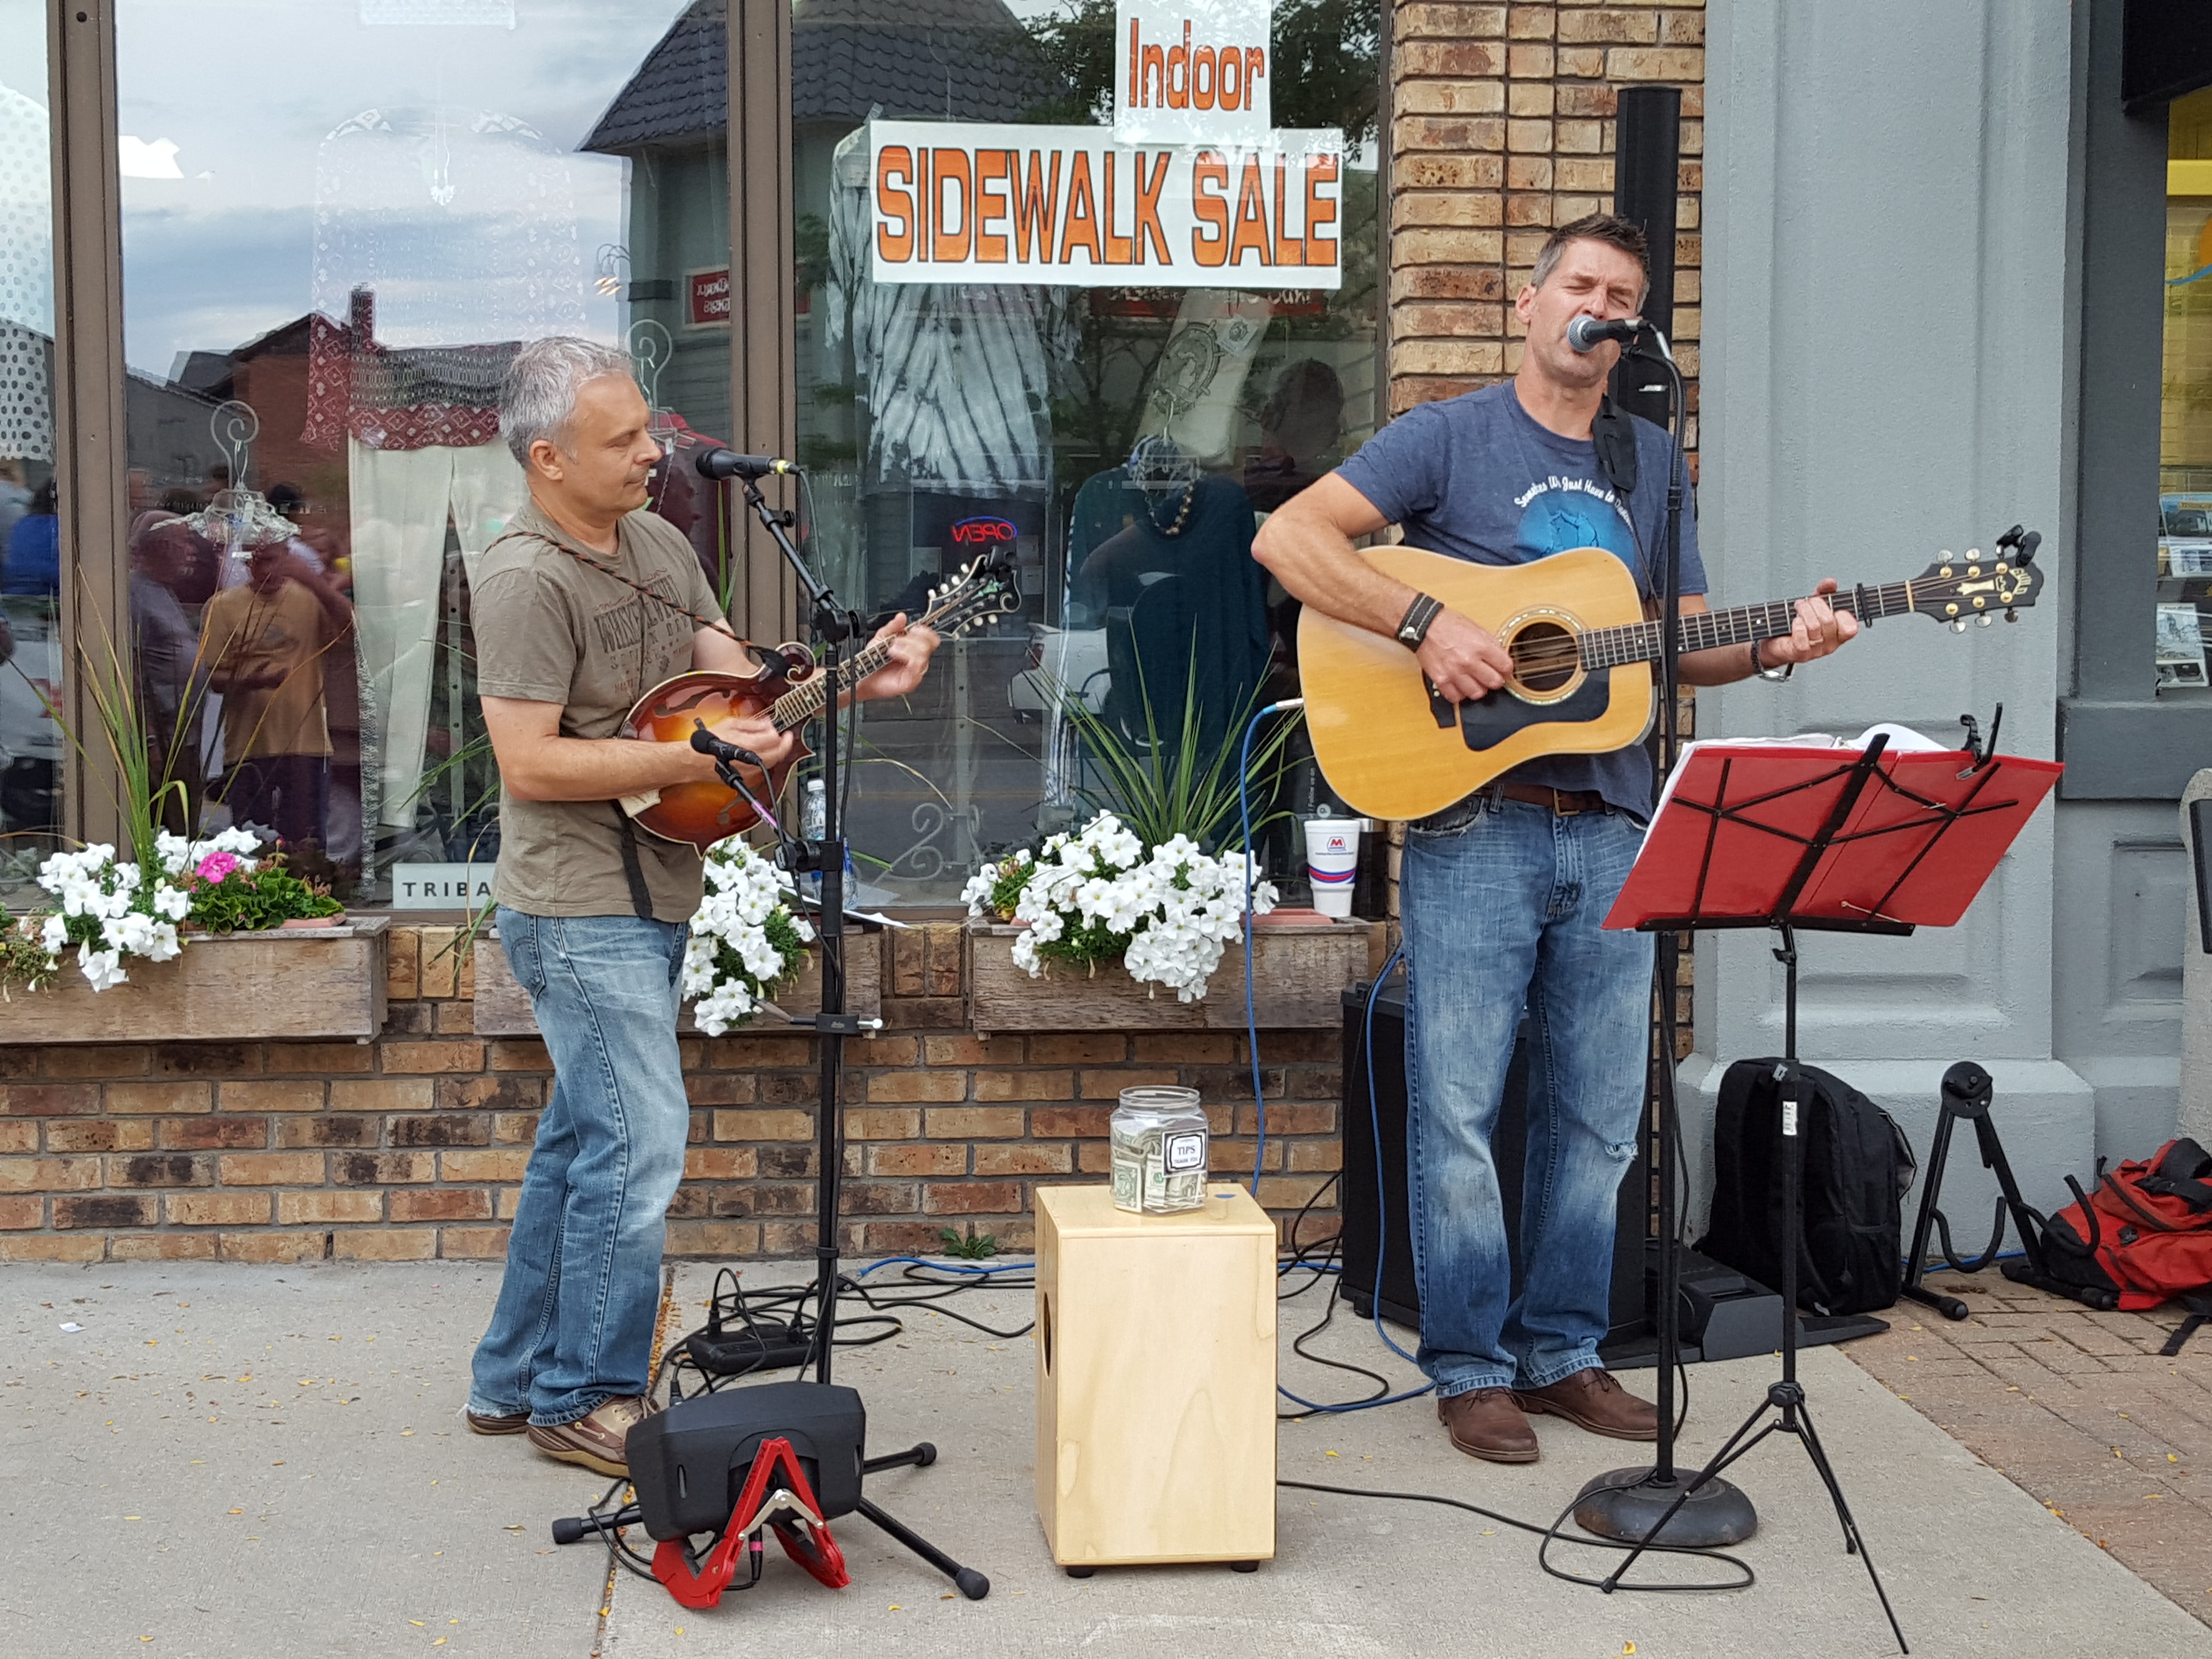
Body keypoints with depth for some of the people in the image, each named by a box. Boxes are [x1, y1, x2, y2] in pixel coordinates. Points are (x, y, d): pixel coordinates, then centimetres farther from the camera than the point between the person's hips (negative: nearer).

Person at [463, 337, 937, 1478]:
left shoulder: (656, 543, 11)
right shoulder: (527, 578, -17)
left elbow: (739, 678, 14)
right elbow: (529, 763, -22)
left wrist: (858, 679, -1)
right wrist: (694, 758, -23)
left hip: (647, 897, 9)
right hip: (578, 907, -9)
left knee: (584, 1141, 15)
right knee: (639, 1145, -8)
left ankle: (516, 1380, 27)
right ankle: (586, 1402, 6)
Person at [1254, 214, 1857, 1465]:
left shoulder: (1651, 461, 16)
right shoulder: (1451, 438, 0)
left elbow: (1681, 640, 19)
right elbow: (1288, 537, -10)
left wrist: (1774, 648, -1)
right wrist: (1425, 623, -20)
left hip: (1612, 830, 5)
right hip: (1475, 826, -5)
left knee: (1600, 1113, 10)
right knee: (1461, 1108, -1)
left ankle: (1562, 1351, 23)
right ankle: (1471, 1367, 12)